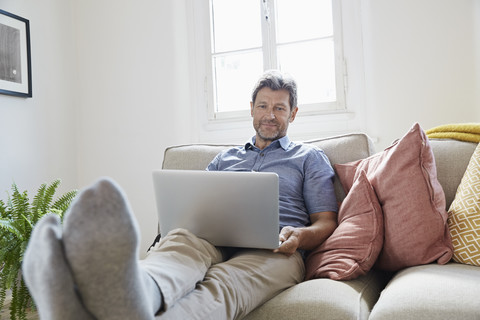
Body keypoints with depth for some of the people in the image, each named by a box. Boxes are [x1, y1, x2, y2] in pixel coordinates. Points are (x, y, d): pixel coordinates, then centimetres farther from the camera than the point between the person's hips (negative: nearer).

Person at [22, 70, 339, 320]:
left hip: (274, 249, -2)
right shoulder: (224, 159, 31)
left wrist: (299, 236, -10)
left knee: (220, 287, -38)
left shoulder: (310, 157, 22)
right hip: (215, 241, 3)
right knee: (180, 238, -35)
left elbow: (326, 223, 14)